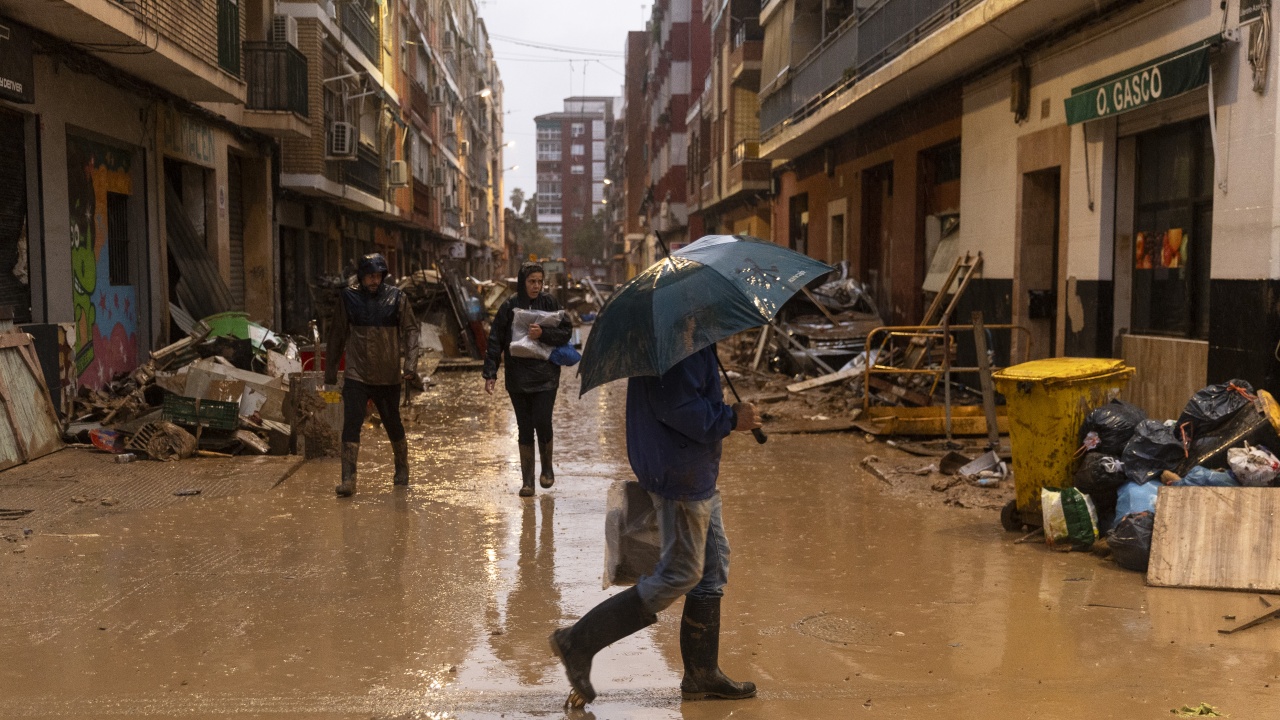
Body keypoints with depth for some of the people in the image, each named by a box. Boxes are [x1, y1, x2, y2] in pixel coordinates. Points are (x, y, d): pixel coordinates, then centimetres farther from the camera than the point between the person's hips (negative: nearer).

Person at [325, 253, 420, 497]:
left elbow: (410, 330, -3)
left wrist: (410, 363, -15)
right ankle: (348, 479, -11)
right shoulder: (348, 298, 1)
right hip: (356, 375, 0)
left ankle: (402, 470, 35)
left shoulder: (396, 298, -2)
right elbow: (338, 334, 9)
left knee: (393, 425, 13)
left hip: (389, 376, 0)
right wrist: (330, 368, 11)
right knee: (351, 425, -11)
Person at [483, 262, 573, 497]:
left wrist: (544, 334, -18)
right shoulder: (510, 306, 1)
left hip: (545, 375, -1)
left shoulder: (549, 303, 1)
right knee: (524, 429, 5)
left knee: (542, 423, -9)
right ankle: (527, 480, 15)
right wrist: (490, 373, -4)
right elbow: (495, 340, 1)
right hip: (518, 378, 1)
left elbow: (566, 332, -1)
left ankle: (547, 468, 17)